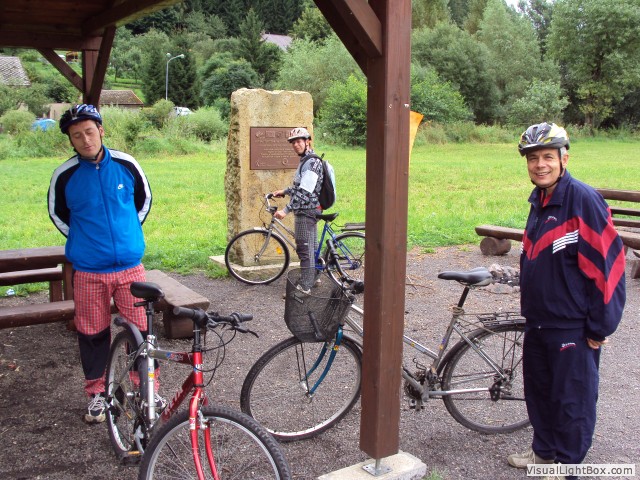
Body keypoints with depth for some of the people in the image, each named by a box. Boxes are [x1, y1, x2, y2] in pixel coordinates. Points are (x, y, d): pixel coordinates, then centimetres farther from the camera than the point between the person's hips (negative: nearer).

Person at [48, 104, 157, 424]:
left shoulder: (126, 164, -4)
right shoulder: (65, 175, -7)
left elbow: (144, 199, 13)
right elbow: (57, 213, 11)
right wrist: (83, 240, 9)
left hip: (130, 265, 1)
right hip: (88, 271, 0)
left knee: (140, 330, 5)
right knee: (93, 334, 10)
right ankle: (96, 393, 28)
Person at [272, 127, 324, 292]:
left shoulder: (312, 162, -19)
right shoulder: (305, 160, 14)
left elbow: (305, 191, -26)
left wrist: (286, 210, -27)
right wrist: (285, 191, 25)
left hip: (306, 211, -11)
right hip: (309, 210, 11)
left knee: (305, 249, -7)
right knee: (311, 247, 19)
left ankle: (305, 286, -3)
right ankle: (313, 277, 31)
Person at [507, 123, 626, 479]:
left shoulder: (584, 200, -18)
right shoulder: (539, 200, 8)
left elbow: (606, 263, -19)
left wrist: (599, 326, -17)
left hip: (573, 326, -8)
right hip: (538, 321, 8)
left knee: (572, 399, 6)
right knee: (539, 389, 20)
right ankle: (544, 451, 39)